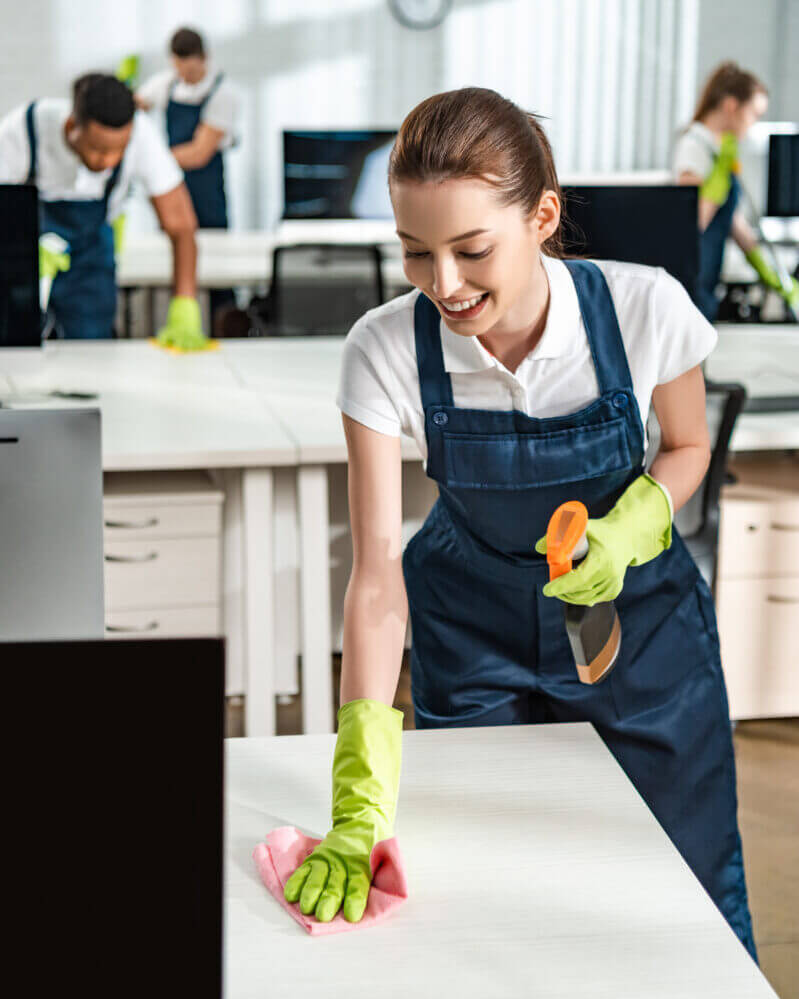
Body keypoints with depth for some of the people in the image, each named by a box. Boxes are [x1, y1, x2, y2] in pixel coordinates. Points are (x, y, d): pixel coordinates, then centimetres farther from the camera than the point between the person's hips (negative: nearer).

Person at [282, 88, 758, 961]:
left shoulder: (644, 308, -24)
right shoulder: (385, 351, -24)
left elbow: (686, 446, -2)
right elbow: (377, 573, -26)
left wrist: (630, 529, -25)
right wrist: (359, 807, -33)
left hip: (633, 613, 0)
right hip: (470, 620, 0)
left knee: (688, 882, 8)